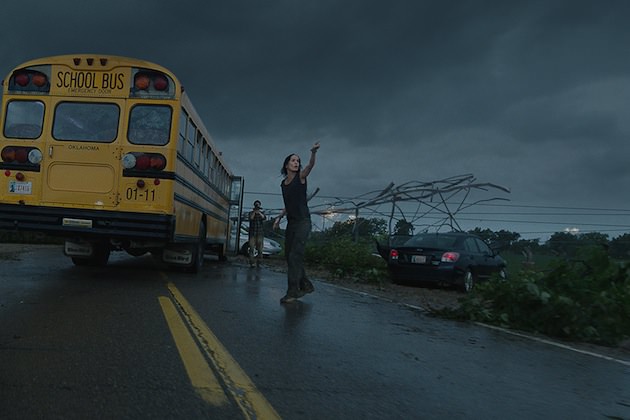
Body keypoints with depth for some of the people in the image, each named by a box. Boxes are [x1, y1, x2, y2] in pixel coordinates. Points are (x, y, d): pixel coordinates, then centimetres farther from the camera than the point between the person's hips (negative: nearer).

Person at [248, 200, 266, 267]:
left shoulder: (262, 213, 12)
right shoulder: (251, 213, 10)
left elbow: (264, 218, -8)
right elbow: (250, 218, -9)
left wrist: (259, 212, -21)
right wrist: (254, 212, -18)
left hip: (260, 233, 1)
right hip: (252, 233, -1)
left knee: (260, 248, -4)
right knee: (252, 247, -9)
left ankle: (258, 263, 0)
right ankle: (251, 263, -10)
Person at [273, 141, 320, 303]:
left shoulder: (301, 177, -2)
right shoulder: (283, 183, 14)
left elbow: (311, 165, -22)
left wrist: (313, 153, -40)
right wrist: (279, 217, 11)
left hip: (303, 222, -7)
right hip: (291, 223, 7)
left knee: (295, 255, -14)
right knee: (289, 255, 8)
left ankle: (292, 292, -14)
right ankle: (306, 285, 20)